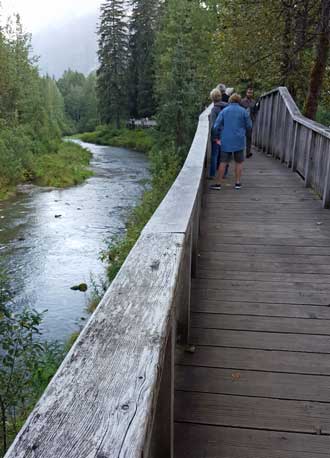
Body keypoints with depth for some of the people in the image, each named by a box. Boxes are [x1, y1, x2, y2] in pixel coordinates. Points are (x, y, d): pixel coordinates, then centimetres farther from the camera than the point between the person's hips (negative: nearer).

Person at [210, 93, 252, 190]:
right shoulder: (243, 111, 0)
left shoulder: (224, 111, 2)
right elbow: (249, 126, 3)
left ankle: (218, 183, 5)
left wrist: (216, 137, 12)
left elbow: (216, 126, -2)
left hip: (226, 141, 1)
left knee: (223, 162, 3)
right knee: (239, 162, 11)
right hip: (239, 140, 0)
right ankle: (237, 182, 13)